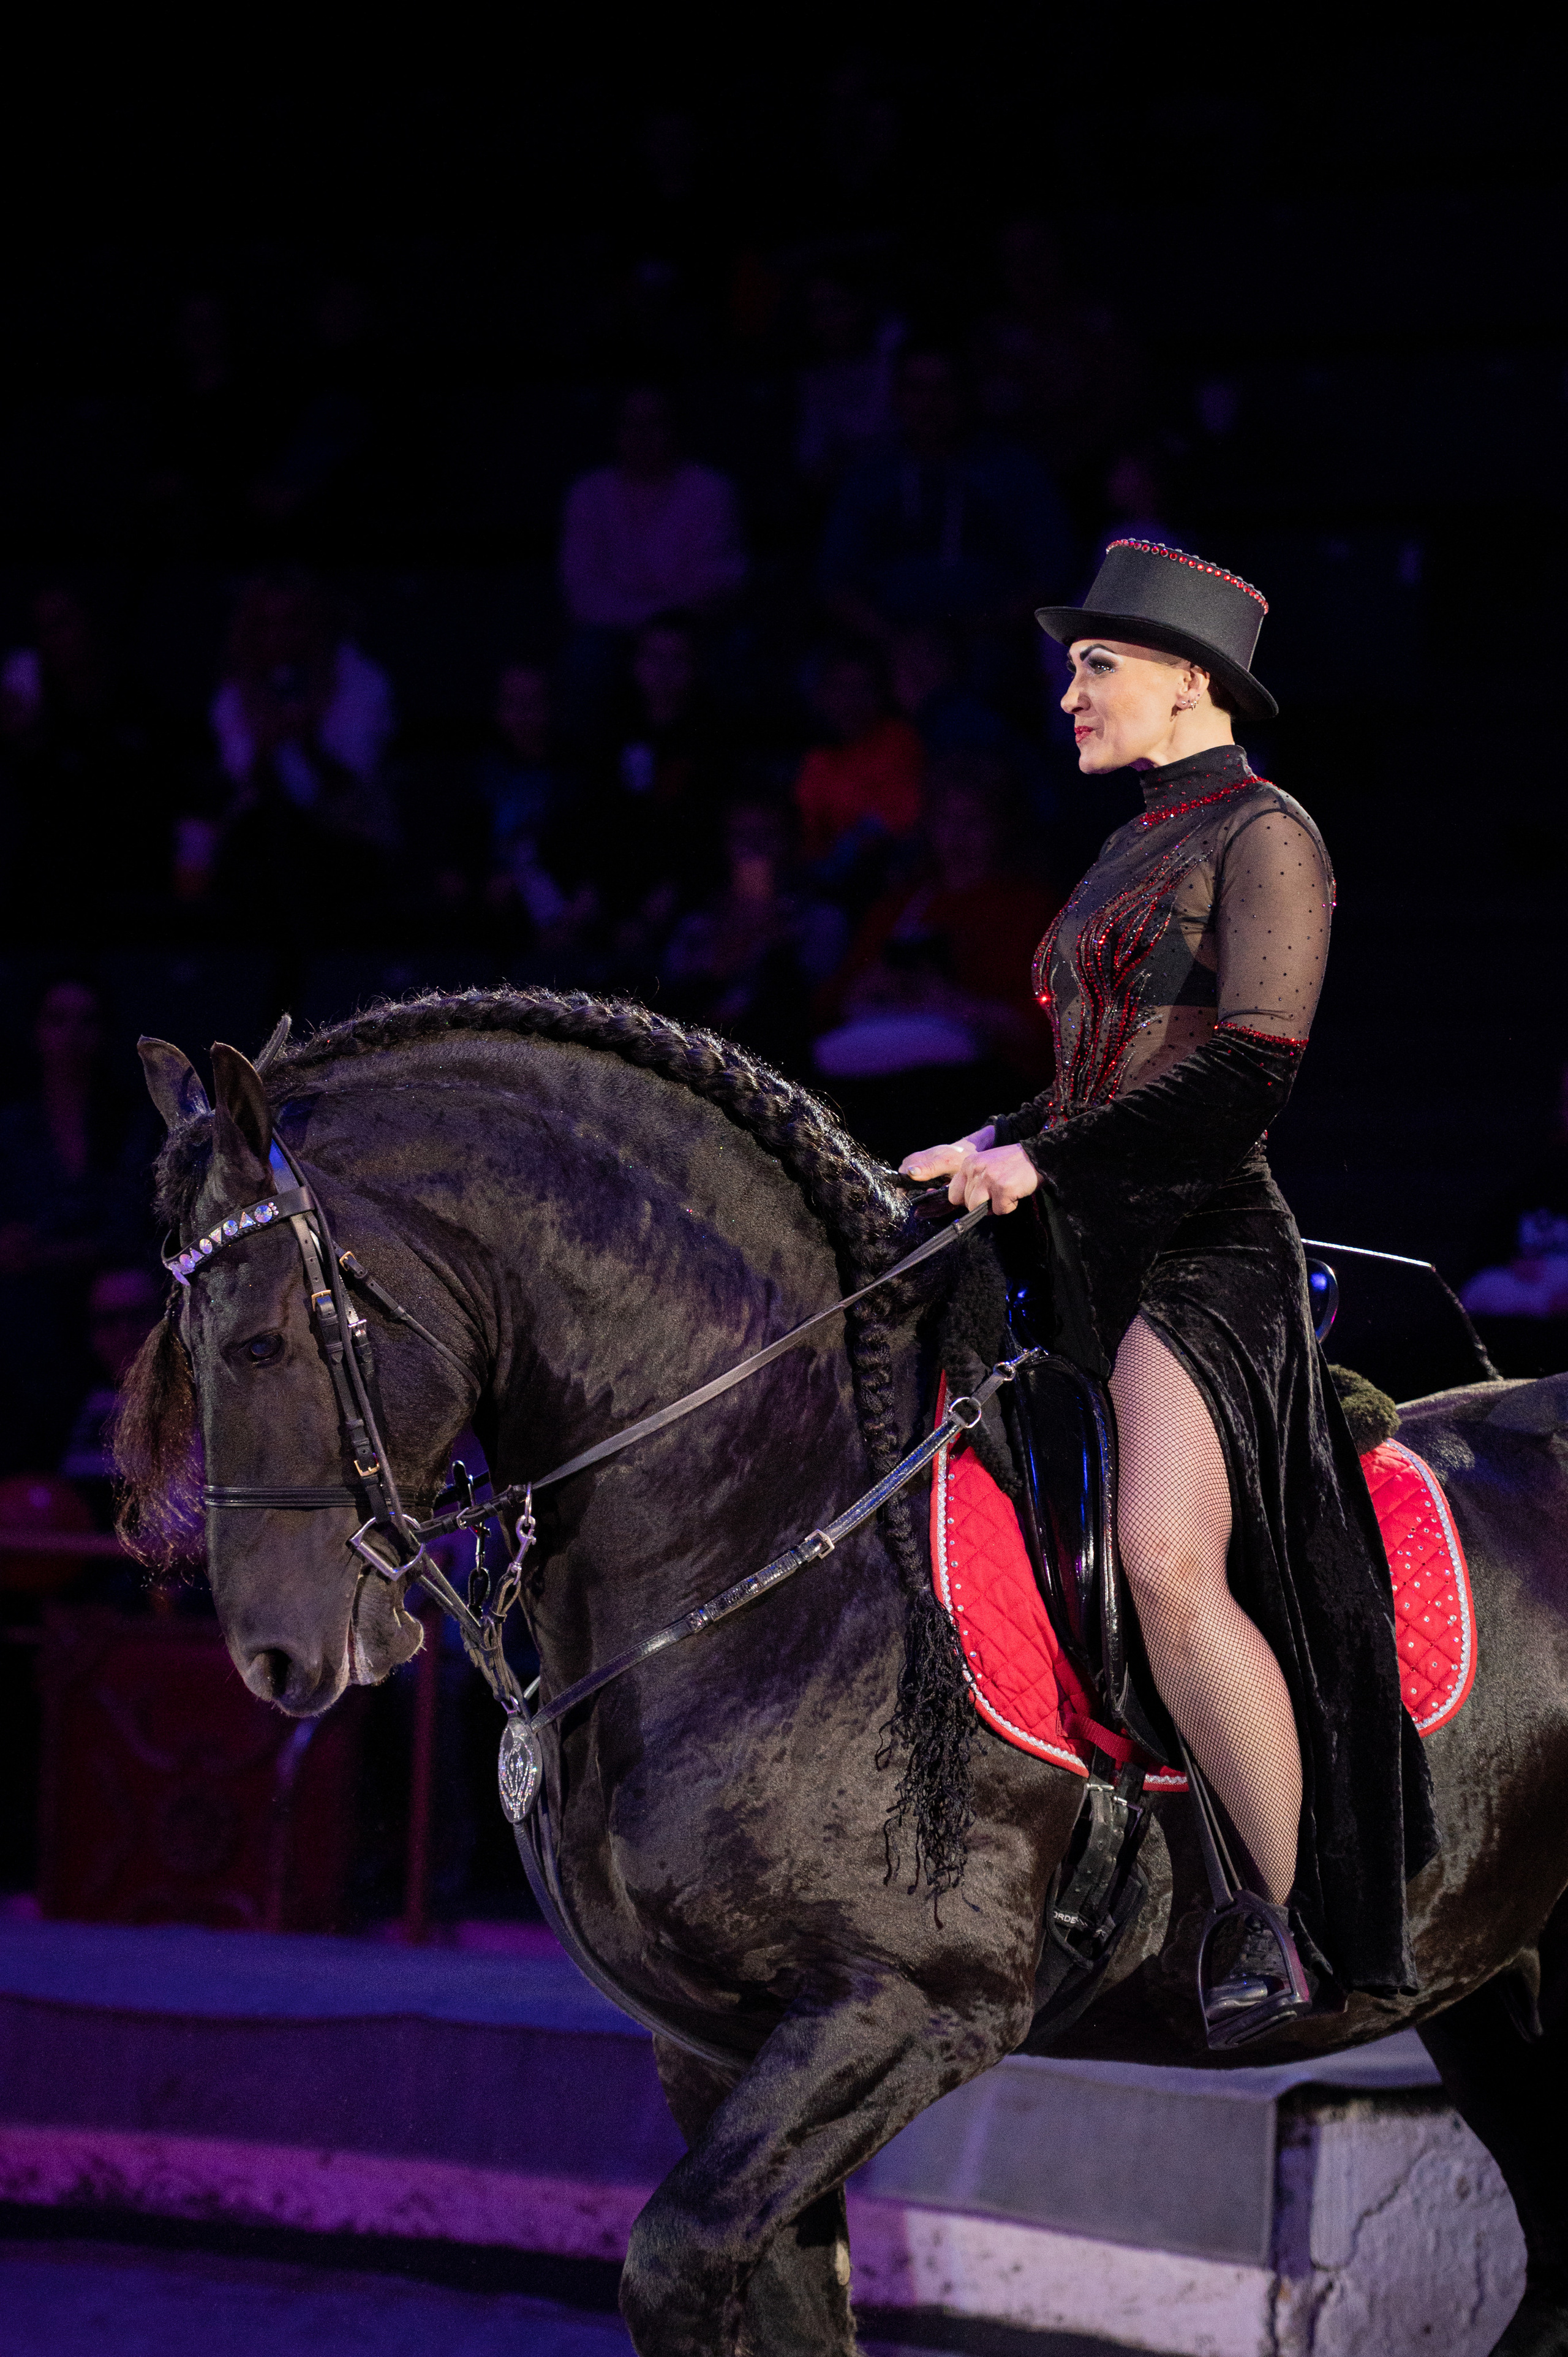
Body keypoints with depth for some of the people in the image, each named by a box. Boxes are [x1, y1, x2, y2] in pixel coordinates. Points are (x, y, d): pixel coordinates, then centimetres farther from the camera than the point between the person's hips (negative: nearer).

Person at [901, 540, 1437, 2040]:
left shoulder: (1263, 838, -6)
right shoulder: (1133, 853, 20)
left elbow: (1245, 1076, -15)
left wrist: (1041, 1160, -16)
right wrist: (991, 1149, 10)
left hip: (1202, 1247, -9)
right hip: (1080, 1248, 10)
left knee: (1168, 1563, -24)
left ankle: (1294, 1921, -14)